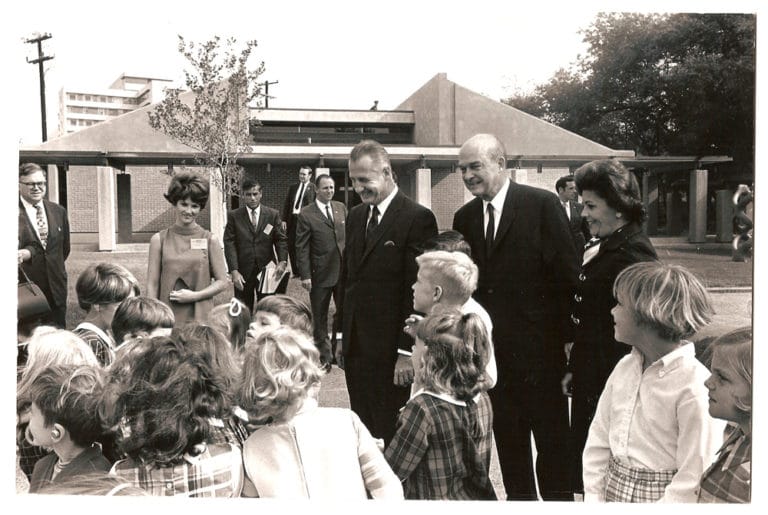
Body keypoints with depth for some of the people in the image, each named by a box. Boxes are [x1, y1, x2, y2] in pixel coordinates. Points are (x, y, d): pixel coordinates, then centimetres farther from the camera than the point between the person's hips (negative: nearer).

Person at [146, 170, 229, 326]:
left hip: (200, 318, 0)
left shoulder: (210, 240, 4)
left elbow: (222, 282, 5)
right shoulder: (159, 239, 4)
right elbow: (152, 284, 4)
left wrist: (194, 296, -7)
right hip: (167, 318, 0)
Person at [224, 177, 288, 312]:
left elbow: (281, 240, 2)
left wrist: (282, 261, -17)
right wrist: (234, 271, -16)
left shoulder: (273, 215, 4)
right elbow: (229, 244, -5)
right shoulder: (234, 216, 1)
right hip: (243, 272, -1)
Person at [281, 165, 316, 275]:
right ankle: (295, 272, 16)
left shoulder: (314, 188, 0)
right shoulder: (292, 187, 16)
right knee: (291, 246, 6)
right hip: (292, 219, 5)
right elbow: (286, 204, 13)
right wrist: (284, 220, 5)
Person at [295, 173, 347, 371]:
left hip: (343, 269, 4)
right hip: (320, 273, -3)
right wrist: (305, 275, -13)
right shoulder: (306, 214, -7)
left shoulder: (341, 208, 7)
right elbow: (302, 248, -8)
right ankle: (324, 357, 20)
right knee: (320, 318, 8)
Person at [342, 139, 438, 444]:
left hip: (390, 351, -7)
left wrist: (407, 352, -16)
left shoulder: (417, 218, -11)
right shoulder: (355, 216, 13)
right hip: (356, 349, 7)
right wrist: (343, 335, 14)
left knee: (390, 434, 1)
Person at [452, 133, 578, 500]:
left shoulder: (542, 204, -8)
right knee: (507, 439, 15)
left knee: (552, 439, 7)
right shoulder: (464, 217, 8)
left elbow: (566, 276, -9)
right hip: (493, 350, 5)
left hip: (539, 348, -5)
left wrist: (568, 339, -12)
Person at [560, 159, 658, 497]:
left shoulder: (632, 253, -18)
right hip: (590, 380, 9)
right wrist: (574, 368, 17)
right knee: (582, 466, 16)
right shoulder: (602, 246, 12)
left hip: (611, 383, -9)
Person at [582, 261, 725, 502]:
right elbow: (598, 441, 4)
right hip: (613, 491, 5)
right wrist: (594, 500, -2)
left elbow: (693, 482, -19)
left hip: (661, 498, -5)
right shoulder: (625, 367, 0)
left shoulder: (695, 387, -20)